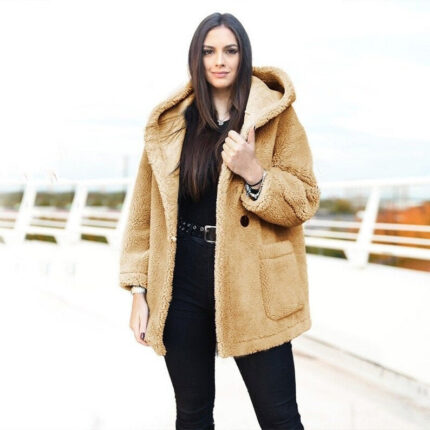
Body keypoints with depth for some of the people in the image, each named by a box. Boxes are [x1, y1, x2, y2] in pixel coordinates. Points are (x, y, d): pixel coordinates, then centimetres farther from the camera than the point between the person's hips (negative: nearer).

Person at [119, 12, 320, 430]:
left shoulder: (277, 116, 0)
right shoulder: (170, 121, 6)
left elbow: (304, 202, -2)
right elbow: (145, 210, 8)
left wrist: (253, 173, -19)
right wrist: (139, 289, 4)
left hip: (251, 283, -2)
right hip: (182, 280, 2)